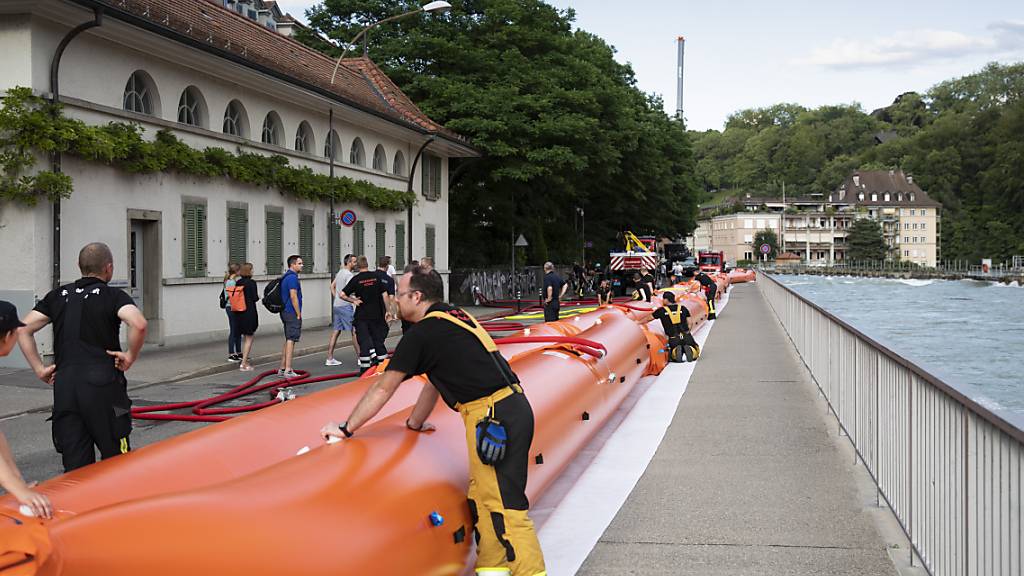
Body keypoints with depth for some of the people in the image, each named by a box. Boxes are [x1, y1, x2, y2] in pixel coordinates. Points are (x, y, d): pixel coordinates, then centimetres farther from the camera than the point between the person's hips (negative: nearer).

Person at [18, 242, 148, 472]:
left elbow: (23, 330, 9)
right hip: (103, 385, -4)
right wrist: (131, 356, -7)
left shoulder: (58, 295, 14)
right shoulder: (113, 296, -1)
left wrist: (39, 369, 10)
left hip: (63, 386, 4)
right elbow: (139, 324, -20)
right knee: (115, 460, 4)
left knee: (75, 466, 7)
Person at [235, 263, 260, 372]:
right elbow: (255, 298, -14)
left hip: (239, 314, 7)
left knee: (251, 336, 20)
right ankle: (244, 364, 0)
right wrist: (258, 296, 6)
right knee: (249, 339, 1)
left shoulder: (237, 283, 6)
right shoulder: (251, 282, -12)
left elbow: (235, 296, 8)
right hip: (250, 312, -7)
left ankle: (245, 360, 19)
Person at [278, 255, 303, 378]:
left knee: (288, 341, 14)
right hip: (292, 313, -10)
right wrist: (299, 314, -16)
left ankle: (282, 368, 16)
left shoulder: (286, 277, 17)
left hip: (286, 312, 10)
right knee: (291, 340, -9)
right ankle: (288, 370, -11)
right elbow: (293, 297, -20)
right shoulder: (292, 277, -15)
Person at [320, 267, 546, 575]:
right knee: (482, 499, 15)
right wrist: (415, 423, 38)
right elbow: (435, 382, 29)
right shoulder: (454, 317, 20)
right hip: (514, 405, 9)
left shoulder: (422, 333, -6)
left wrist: (345, 429, 11)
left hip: (494, 418, -9)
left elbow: (382, 390, 0)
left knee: (505, 508, -9)